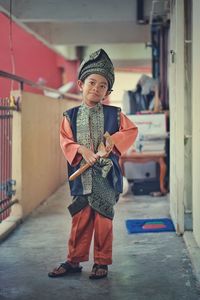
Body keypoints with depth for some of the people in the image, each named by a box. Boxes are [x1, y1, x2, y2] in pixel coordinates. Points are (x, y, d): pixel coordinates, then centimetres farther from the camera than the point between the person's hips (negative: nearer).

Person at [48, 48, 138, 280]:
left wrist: (113, 141, -12)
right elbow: (65, 141, 1)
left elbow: (131, 131, 3)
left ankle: (101, 262, 16)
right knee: (80, 219, 5)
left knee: (103, 220, 4)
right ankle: (74, 260, 19)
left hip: (106, 175, -1)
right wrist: (82, 150, -16)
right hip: (81, 176, 1)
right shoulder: (71, 116, 6)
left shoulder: (113, 114, 5)